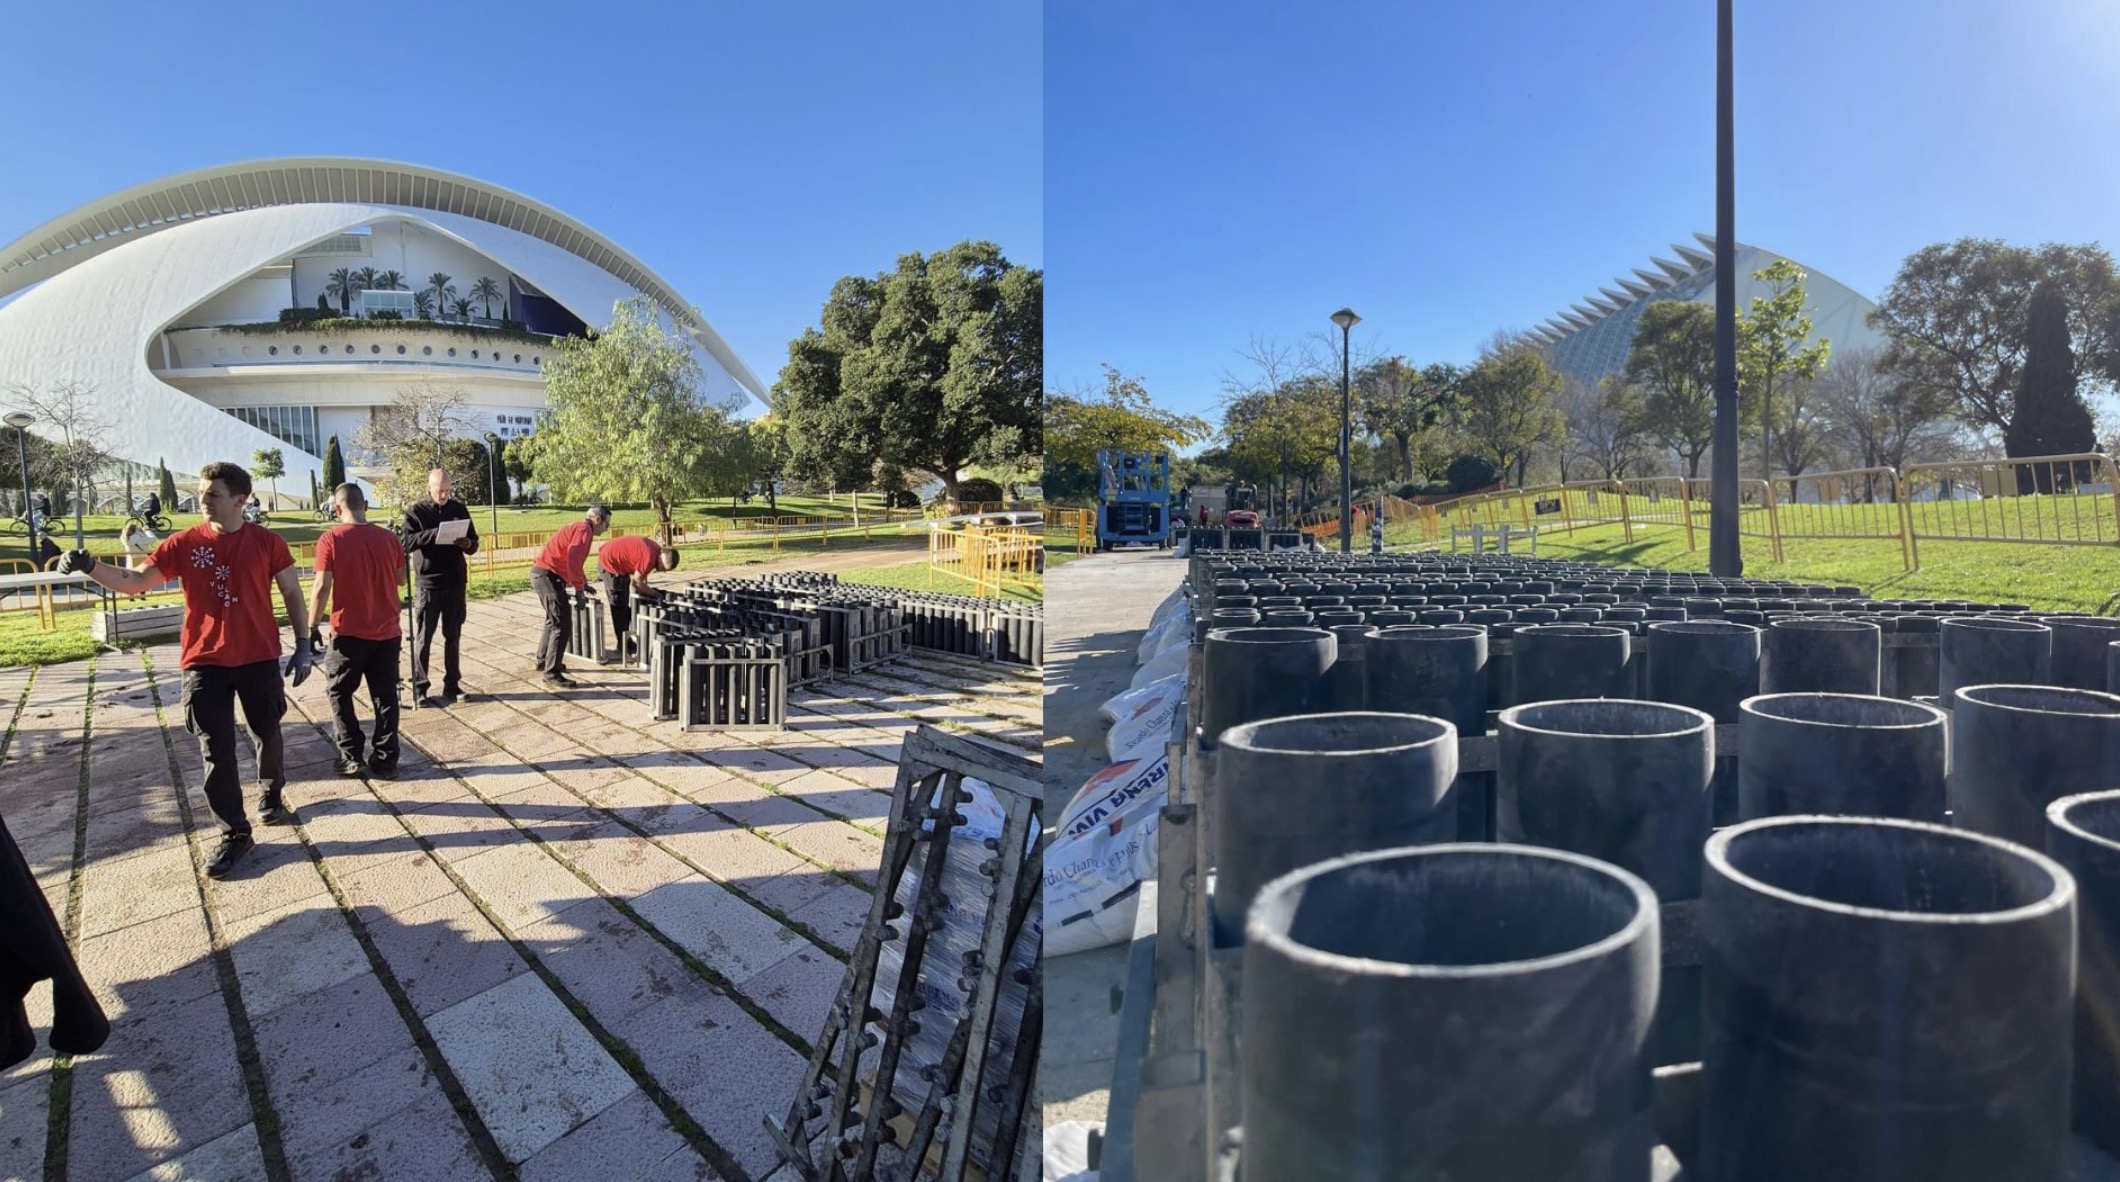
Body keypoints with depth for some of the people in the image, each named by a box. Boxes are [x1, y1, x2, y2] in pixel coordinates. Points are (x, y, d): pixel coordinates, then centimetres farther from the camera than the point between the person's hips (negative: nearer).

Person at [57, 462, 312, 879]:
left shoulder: (265, 542, -4)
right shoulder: (183, 544, 0)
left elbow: (292, 594, 1)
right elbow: (135, 582, 1)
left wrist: (303, 646, -2)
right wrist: (90, 566, -16)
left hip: (259, 659, -1)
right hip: (204, 662, 1)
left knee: (267, 735, 14)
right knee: (216, 751, 2)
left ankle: (272, 796, 40)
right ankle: (235, 833, 11)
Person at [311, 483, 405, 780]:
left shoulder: (330, 540, -9)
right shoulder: (389, 538, 1)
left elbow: (323, 588, -12)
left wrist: (312, 628, -3)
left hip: (349, 632, -3)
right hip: (387, 631, 3)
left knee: (338, 692, 14)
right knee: (385, 696, 8)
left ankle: (352, 757, 11)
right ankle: (385, 761, 9)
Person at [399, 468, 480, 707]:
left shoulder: (459, 509, 8)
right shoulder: (415, 511, -2)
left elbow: (474, 543, 9)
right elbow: (406, 542, -15)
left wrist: (467, 544, -14)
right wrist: (434, 533, -28)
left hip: (455, 583, 3)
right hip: (427, 583, -3)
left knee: (453, 636, 10)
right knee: (423, 638, 2)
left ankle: (452, 686, 18)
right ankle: (419, 689, 7)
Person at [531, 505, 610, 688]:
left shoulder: (577, 528, 21)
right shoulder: (584, 529, -11)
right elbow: (572, 560, -23)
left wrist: (583, 583, 35)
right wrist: (579, 590, -20)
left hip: (541, 574, 11)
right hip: (548, 575, -11)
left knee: (553, 620, 26)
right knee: (563, 624, -10)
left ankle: (543, 661, 40)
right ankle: (552, 674, -9)